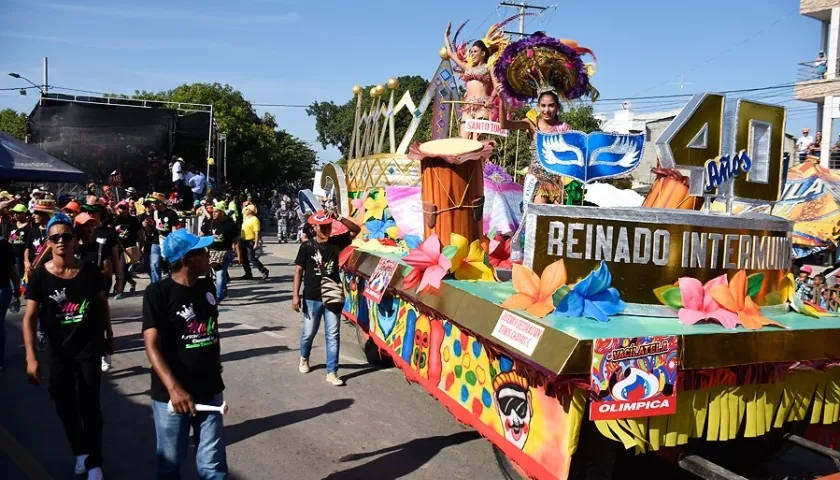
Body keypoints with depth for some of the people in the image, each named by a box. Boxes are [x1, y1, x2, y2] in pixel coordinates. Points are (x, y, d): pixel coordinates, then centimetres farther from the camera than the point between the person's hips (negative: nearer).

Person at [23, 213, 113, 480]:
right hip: (57, 352, 1)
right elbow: (29, 318, -11)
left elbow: (102, 303, 7)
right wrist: (31, 357, -18)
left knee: (89, 406, 1)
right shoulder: (40, 276, -12)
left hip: (89, 348, -1)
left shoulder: (89, 272, -9)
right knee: (65, 407, 14)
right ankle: (80, 451, 37)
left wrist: (109, 334, 14)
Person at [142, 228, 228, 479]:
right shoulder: (158, 292, -14)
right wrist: (173, 388, -32)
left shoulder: (207, 286, 4)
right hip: (171, 394, -4)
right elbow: (152, 346, -22)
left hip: (210, 390, 4)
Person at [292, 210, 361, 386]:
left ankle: (332, 372, 8)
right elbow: (298, 271, -5)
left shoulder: (336, 242, -1)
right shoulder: (307, 246, -8)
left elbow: (356, 230, -2)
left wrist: (339, 218, -15)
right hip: (312, 298, -1)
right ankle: (304, 358, 43)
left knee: (333, 335, 2)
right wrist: (295, 295, -10)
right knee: (309, 332, 14)